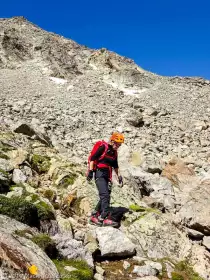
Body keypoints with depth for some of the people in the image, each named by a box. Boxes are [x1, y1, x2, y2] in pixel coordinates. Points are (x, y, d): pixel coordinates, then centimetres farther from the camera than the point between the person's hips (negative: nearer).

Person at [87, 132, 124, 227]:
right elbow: (92, 158, -11)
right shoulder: (103, 147, -8)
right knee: (105, 195, -17)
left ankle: (94, 216, 15)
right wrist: (90, 171, -17)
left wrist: (119, 176, 24)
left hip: (107, 176, 8)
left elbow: (115, 166, 26)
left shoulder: (114, 152, 14)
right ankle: (105, 218, -18)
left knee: (105, 197, 5)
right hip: (99, 174, -8)